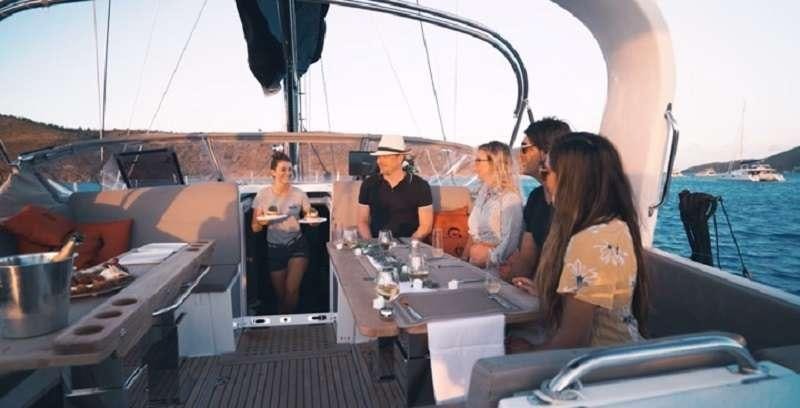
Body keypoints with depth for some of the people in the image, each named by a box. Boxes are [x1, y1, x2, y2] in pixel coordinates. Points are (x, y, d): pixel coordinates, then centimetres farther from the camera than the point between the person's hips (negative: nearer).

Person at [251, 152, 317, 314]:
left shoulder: (299, 194, -7)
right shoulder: (263, 195, -6)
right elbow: (254, 228, -4)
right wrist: (263, 221, -26)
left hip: (297, 246, -1)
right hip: (274, 248, 1)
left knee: (291, 289, -15)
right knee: (280, 293, 12)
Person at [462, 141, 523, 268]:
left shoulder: (510, 199, -13)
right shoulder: (483, 191, 9)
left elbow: (509, 244, -16)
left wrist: (484, 261, -15)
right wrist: (464, 258, 4)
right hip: (475, 261, 5)